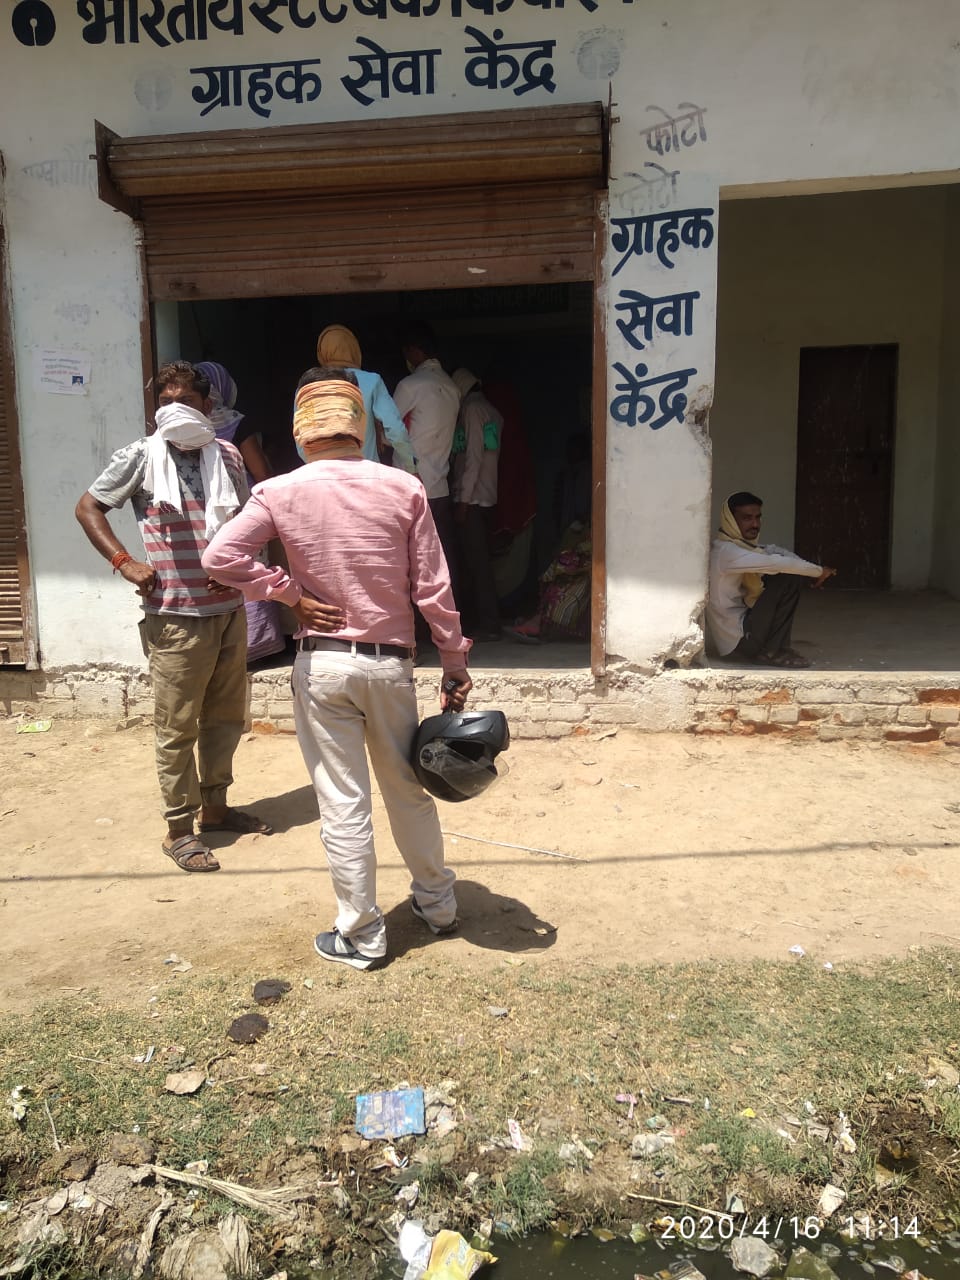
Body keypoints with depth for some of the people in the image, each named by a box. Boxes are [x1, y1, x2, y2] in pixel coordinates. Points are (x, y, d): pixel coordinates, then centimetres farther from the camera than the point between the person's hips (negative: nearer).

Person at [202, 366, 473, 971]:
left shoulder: (281, 493, -6)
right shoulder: (404, 488, -5)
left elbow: (220, 557, -15)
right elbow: (433, 588, -5)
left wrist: (292, 592, -7)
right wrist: (456, 665, 3)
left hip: (322, 665, -1)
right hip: (390, 664, 2)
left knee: (344, 805, 7)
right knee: (409, 790, 19)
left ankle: (362, 937, 20)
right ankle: (438, 903, 36)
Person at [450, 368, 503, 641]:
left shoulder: (471, 409, -8)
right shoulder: (492, 411, 17)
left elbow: (473, 457, -15)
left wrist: (463, 499, -15)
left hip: (471, 498, -9)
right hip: (487, 496, 9)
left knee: (475, 562, -7)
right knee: (474, 561, 12)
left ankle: (488, 624, -6)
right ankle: (473, 620, 17)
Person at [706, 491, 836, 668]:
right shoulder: (726, 551, -19)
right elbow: (777, 563, -25)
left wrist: (816, 570, -2)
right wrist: (818, 571, -11)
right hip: (737, 643, -10)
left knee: (790, 574, 12)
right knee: (787, 580, -15)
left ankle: (775, 647, 12)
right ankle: (771, 652, -8)